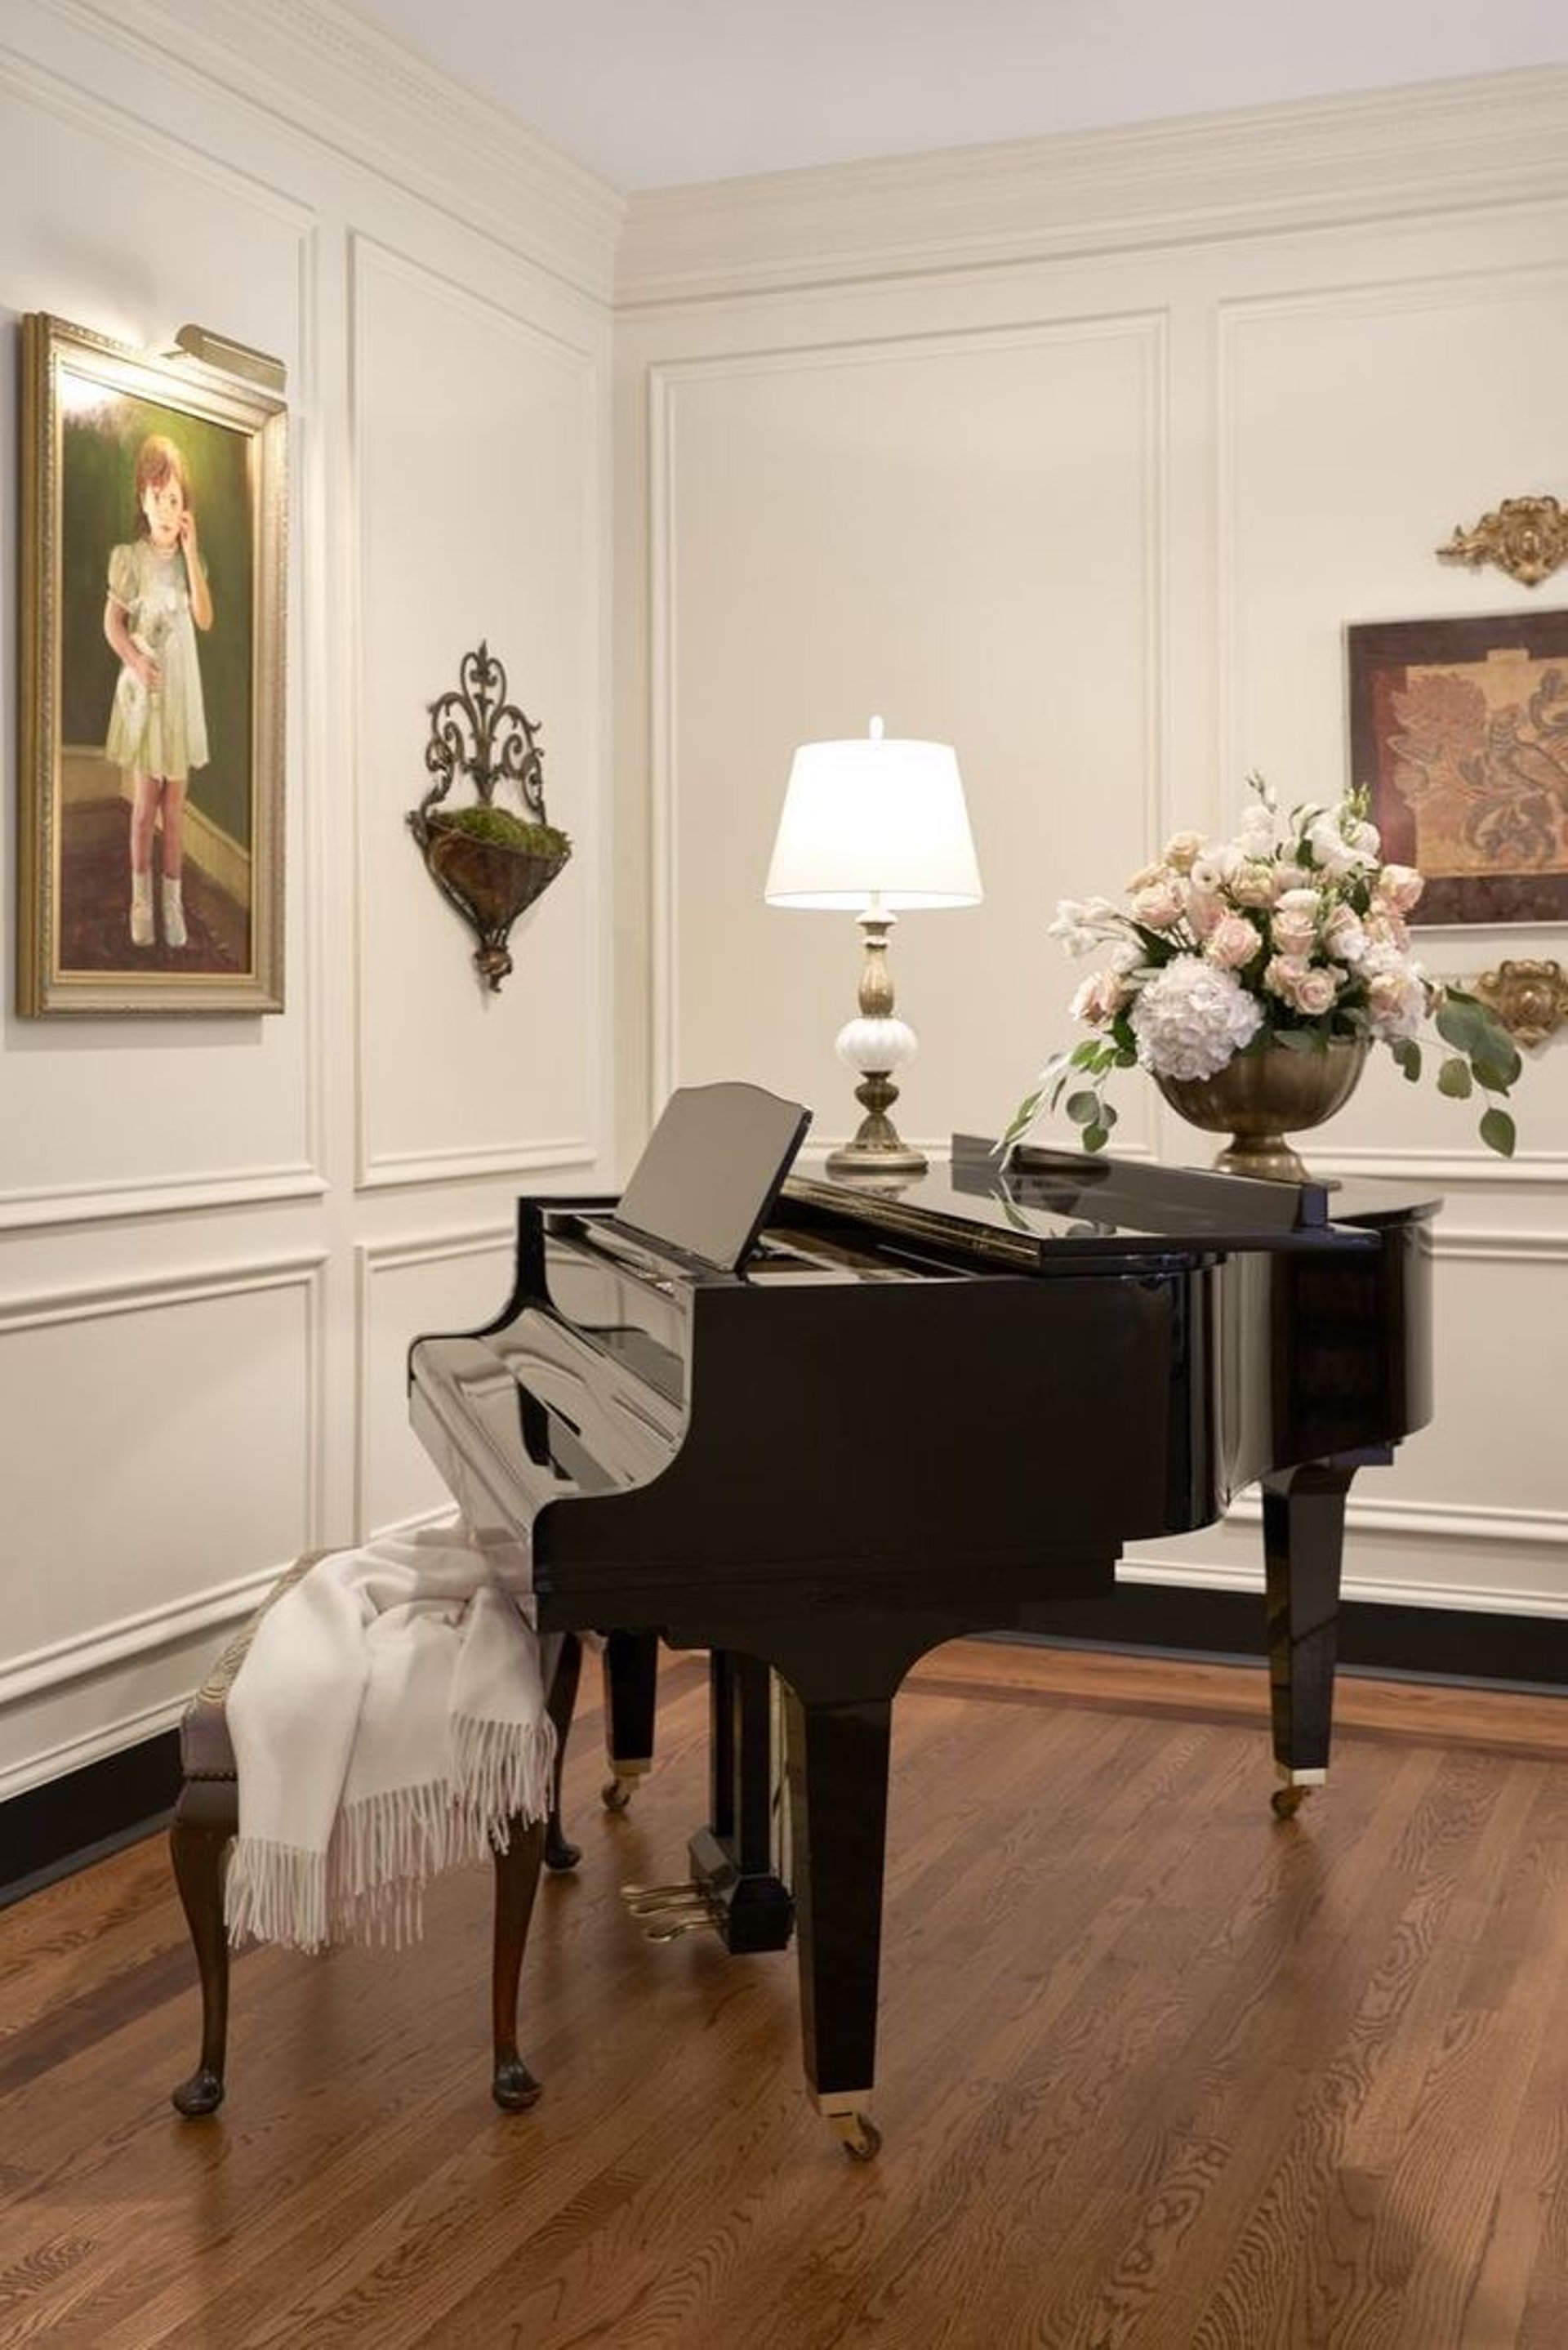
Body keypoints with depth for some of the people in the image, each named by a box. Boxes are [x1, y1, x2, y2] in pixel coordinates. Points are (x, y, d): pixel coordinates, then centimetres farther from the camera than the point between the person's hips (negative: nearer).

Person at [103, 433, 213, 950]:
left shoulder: (189, 558, 3)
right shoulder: (131, 559, -6)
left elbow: (205, 618, -9)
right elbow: (112, 622, -3)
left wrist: (190, 554, -14)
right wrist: (134, 660, -19)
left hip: (181, 689, 3)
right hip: (143, 689, -3)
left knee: (175, 801, 7)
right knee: (146, 800, 2)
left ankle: (173, 897, 14)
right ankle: (141, 893, 15)